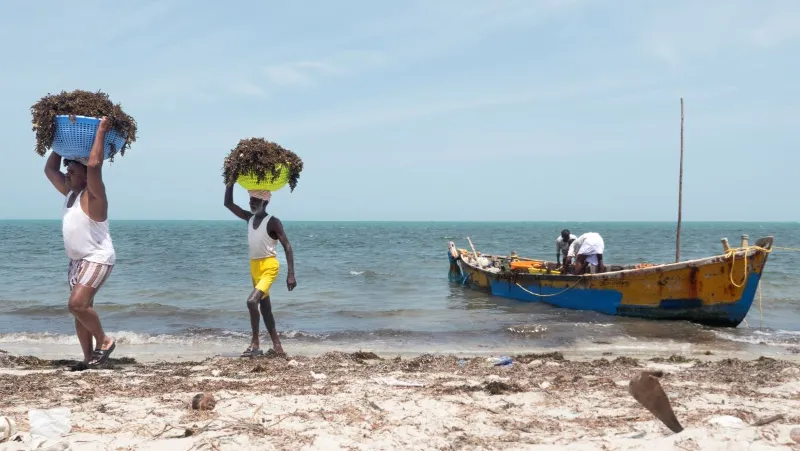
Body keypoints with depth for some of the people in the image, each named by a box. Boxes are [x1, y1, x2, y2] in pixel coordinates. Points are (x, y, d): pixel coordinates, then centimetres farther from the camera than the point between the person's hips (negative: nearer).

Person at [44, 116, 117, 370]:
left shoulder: (92, 194, -13)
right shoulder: (69, 192, 11)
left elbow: (94, 164, -30)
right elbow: (49, 169, 22)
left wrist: (101, 132, -24)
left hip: (97, 259, -9)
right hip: (77, 260, 9)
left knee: (78, 304, -21)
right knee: (80, 307, 7)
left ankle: (104, 341, -4)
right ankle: (89, 358, 12)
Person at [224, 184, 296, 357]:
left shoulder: (273, 222, -11)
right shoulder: (249, 218, 8)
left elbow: (287, 247, -13)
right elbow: (228, 203, 7)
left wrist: (291, 274, -20)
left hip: (269, 266, -8)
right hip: (254, 266, 8)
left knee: (252, 301, -23)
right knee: (265, 307, 10)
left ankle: (255, 343, -13)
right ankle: (277, 346, 18)